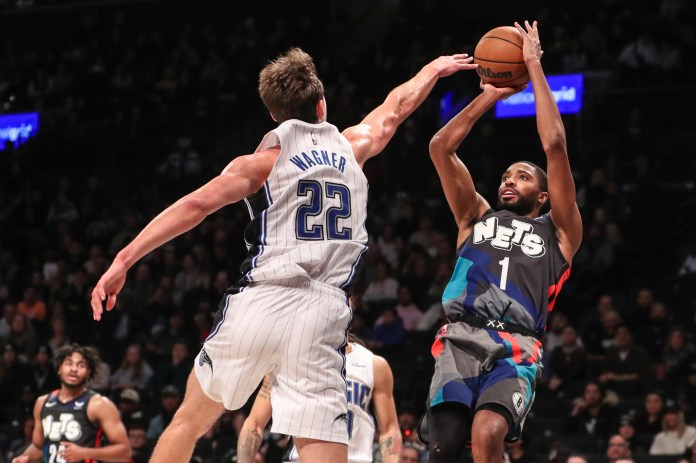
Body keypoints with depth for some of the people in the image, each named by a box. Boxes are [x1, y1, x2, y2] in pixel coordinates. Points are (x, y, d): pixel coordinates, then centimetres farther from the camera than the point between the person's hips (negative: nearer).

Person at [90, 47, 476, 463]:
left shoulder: (265, 160, 10)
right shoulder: (351, 148, 19)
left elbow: (196, 205, -5)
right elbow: (396, 108, 40)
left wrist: (123, 261, -7)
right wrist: (434, 69, 59)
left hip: (260, 304, -1)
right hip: (322, 315, 1)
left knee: (190, 421, 18)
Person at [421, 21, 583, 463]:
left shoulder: (559, 231, 19)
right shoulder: (476, 217, 28)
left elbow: (555, 146, 9)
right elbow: (441, 147, 20)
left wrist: (535, 67, 13)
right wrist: (491, 95, 22)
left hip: (516, 349, -3)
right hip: (459, 341, 3)